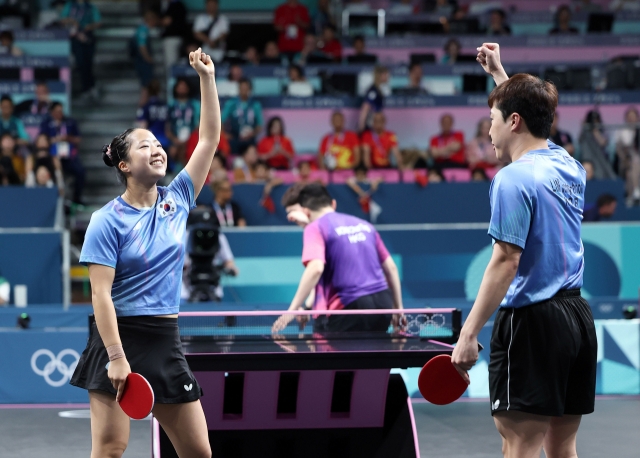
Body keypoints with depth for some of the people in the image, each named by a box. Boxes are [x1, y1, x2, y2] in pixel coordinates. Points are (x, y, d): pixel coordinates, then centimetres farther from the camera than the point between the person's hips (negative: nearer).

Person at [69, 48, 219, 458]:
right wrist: (116, 357, -20)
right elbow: (101, 294, -12)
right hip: (119, 338, -5)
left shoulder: (177, 200, 9)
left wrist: (207, 78, 6)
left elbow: (210, 139, 11)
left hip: (166, 342, 6)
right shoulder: (108, 221, -7)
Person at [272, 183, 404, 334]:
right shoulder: (365, 225, 19)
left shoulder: (315, 228, -2)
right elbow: (391, 268, 20)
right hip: (382, 302, 7)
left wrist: (292, 309, -20)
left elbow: (316, 269, -20)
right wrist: (398, 308, 27)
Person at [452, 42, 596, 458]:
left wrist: (469, 334, -17)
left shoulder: (514, 179, -13)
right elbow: (533, 113, 35)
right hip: (577, 315, 9)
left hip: (532, 321, -9)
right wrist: (499, 74, 43)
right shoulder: (567, 164, 12)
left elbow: (506, 262, -18)